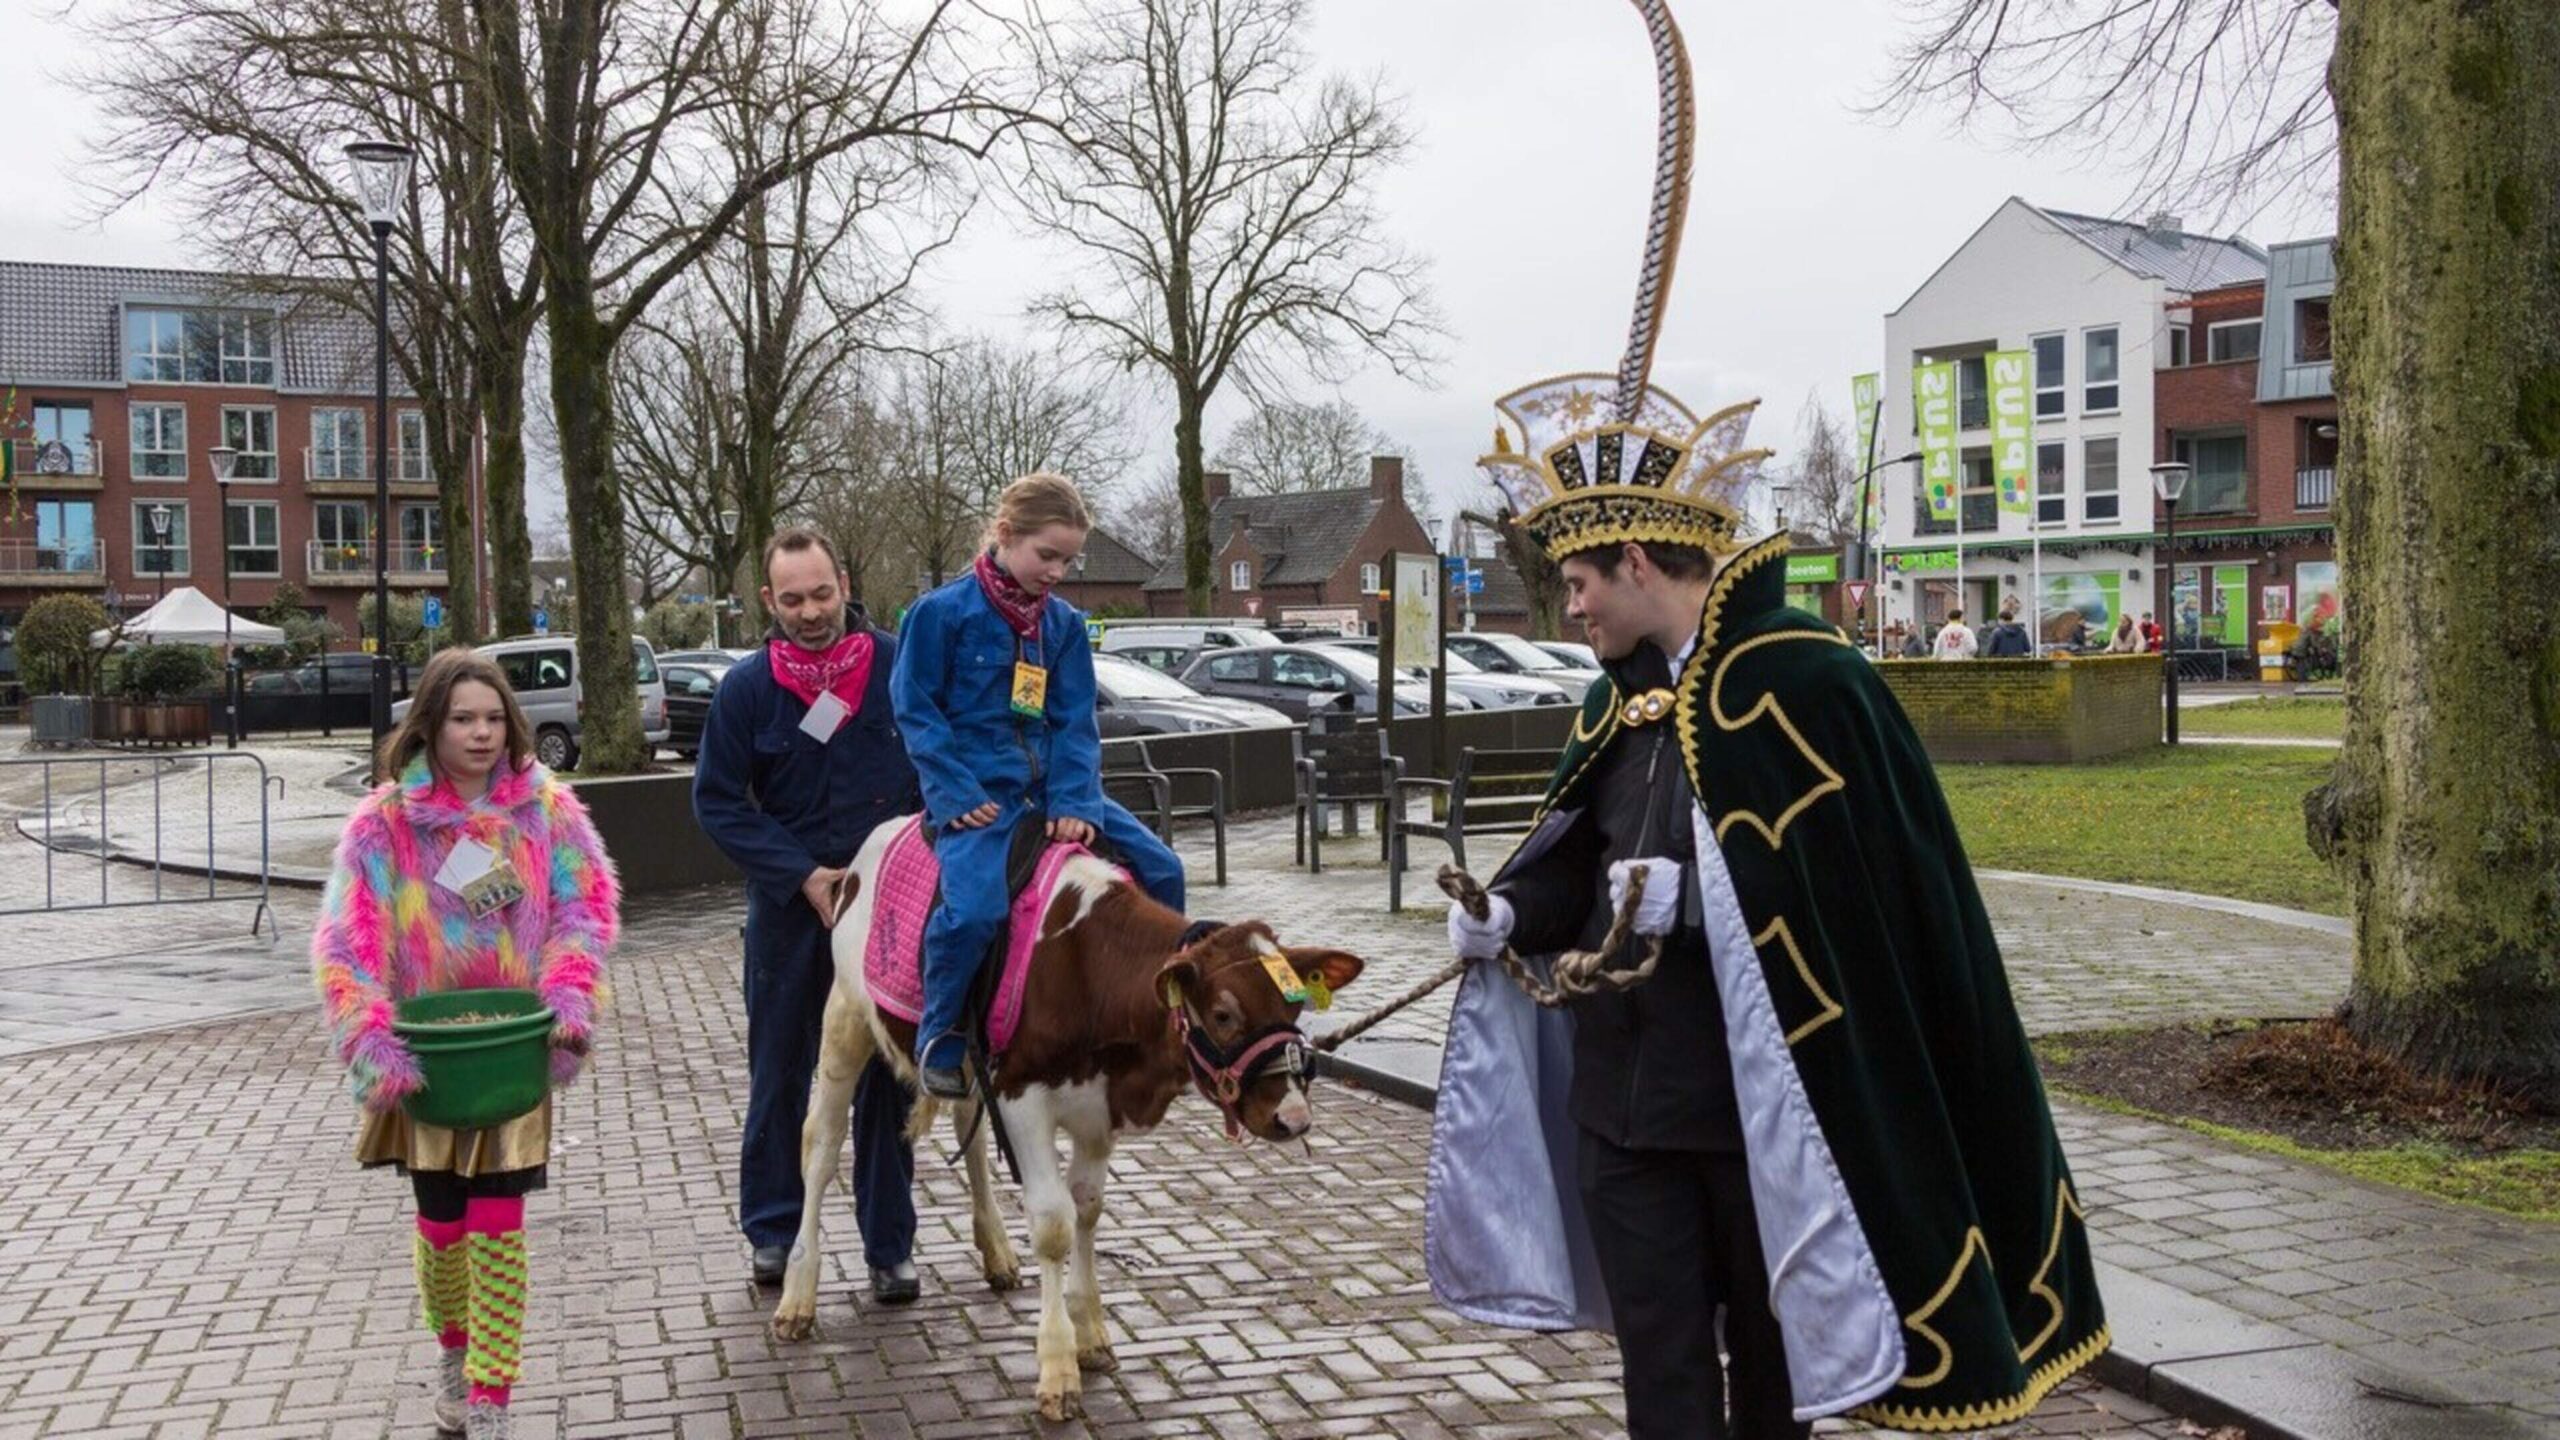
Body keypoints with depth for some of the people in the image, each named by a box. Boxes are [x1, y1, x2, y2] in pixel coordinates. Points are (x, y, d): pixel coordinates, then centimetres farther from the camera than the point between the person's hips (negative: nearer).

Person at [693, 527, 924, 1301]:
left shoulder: (900, 666, -6)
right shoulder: (746, 687, -5)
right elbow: (718, 802, -3)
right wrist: (805, 876, -12)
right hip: (790, 909, 0)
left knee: (886, 1077, 6)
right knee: (780, 1073, 11)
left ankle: (890, 1245, 17)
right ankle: (770, 1229, 27)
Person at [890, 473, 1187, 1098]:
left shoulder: (1064, 623, 9)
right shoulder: (943, 611, -6)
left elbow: (1075, 722, 6)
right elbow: (916, 709, -5)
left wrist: (1076, 803, -9)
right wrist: (959, 793, -13)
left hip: (1047, 785, 6)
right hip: (975, 795, -6)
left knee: (1159, 869, -4)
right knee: (976, 907, -31)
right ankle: (939, 1039, -7)